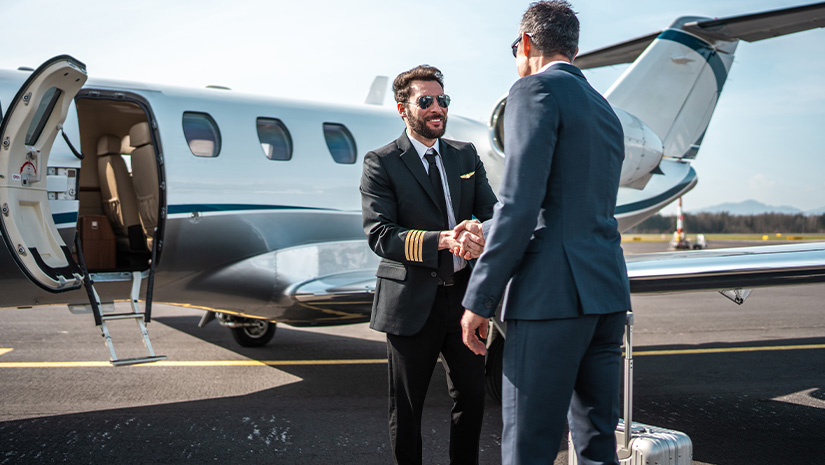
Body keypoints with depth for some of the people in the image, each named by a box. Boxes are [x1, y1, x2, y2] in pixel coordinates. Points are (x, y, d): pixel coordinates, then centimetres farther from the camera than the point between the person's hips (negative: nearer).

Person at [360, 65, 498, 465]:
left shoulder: (466, 156, 10)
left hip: (464, 294, 5)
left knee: (471, 397, 14)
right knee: (406, 409, 10)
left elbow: (492, 211, 2)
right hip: (412, 301, -4)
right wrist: (443, 240, -29)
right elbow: (379, 235, -16)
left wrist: (479, 232, -24)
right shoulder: (381, 163, -6)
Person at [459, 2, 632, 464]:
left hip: (554, 292, -9)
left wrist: (480, 300, -12)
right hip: (608, 291, 9)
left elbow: (521, 203, -15)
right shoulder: (606, 111, 21)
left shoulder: (537, 89, -5)